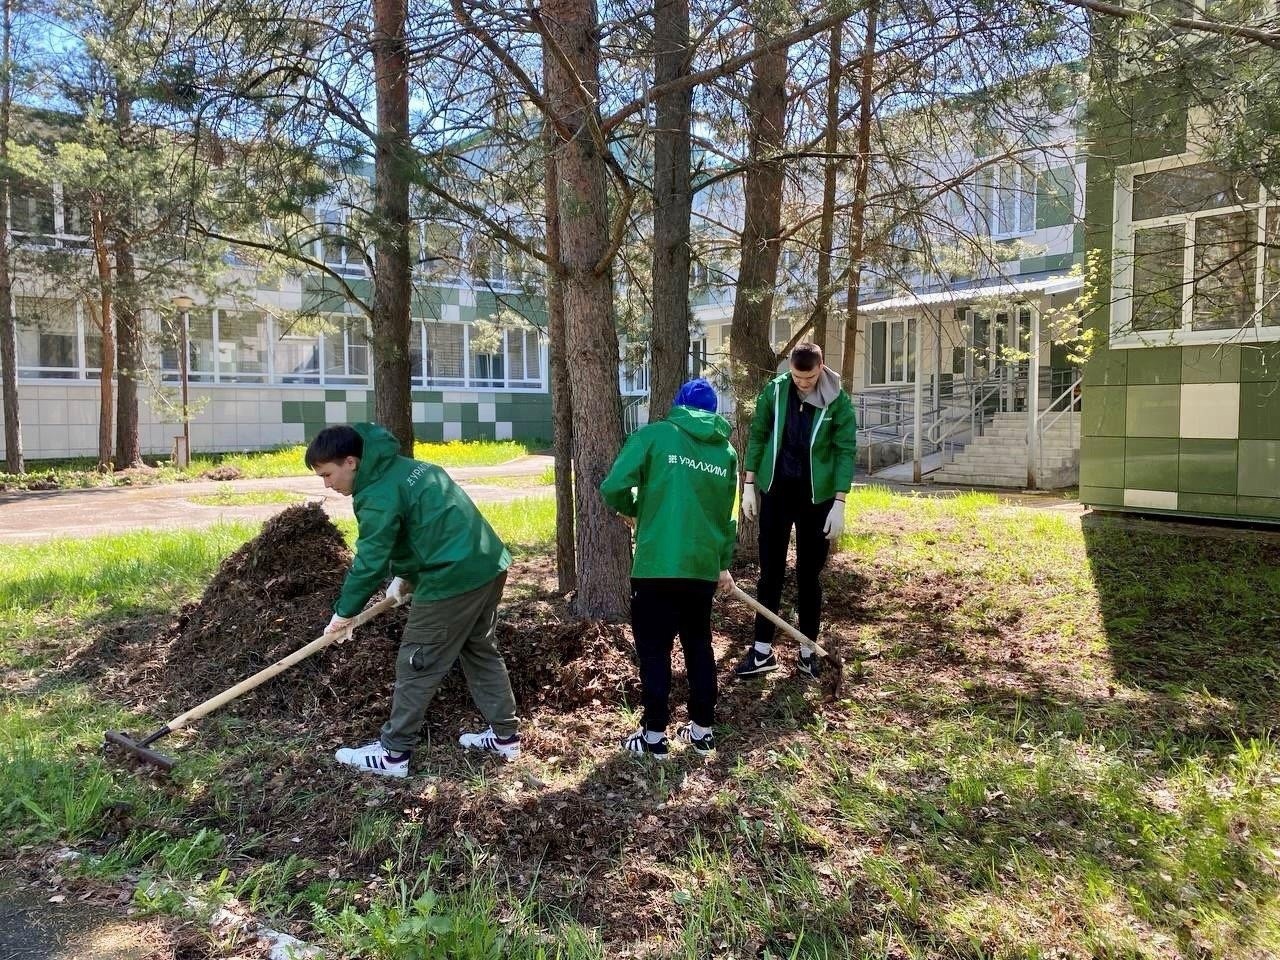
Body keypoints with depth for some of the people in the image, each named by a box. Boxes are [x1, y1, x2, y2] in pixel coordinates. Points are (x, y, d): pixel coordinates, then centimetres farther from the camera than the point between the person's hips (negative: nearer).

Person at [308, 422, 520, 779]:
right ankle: (505, 736, 27)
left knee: (417, 665, 2)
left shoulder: (379, 495, -14)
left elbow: (370, 560, -12)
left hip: (453, 579, -10)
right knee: (481, 652, 20)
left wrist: (344, 612, -1)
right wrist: (404, 577, 19)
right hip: (488, 565, 10)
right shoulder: (404, 467, 16)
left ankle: (393, 753, 12)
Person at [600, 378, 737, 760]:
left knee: (653, 649, 8)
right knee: (699, 646, 19)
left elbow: (613, 487, -10)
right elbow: (726, 515, 15)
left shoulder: (655, 434, -3)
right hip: (703, 567, 4)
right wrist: (724, 564, 26)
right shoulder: (726, 451, 10)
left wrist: (631, 510, 11)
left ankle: (655, 734, 14)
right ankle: (702, 729, 26)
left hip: (657, 564, -4)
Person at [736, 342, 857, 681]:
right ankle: (763, 650, 13)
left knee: (809, 574, 7)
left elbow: (846, 450, -9)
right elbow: (758, 436, 3)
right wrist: (749, 485, 1)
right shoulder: (774, 391, -5)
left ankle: (808, 651, 19)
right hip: (776, 490, 2)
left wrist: (839, 503, -14)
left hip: (816, 495, -1)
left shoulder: (838, 401, -10)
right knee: (770, 572, 6)